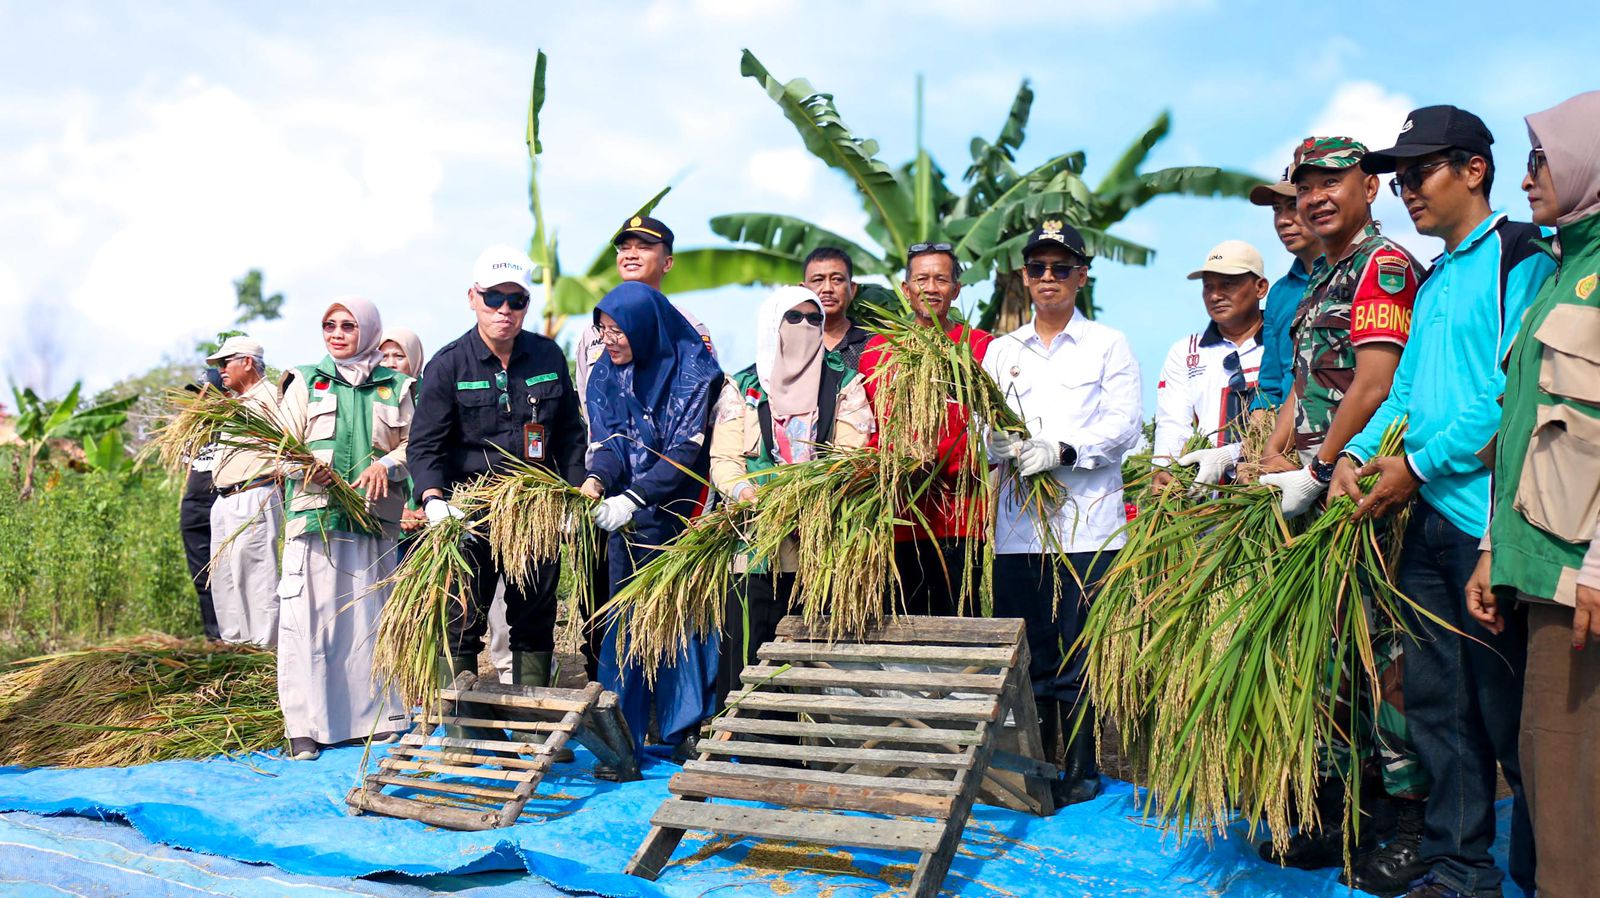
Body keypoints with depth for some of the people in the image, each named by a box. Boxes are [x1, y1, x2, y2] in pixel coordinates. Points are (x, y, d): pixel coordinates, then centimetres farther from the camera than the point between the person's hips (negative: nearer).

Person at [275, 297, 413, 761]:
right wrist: (305, 467, -15)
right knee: (307, 621, -5)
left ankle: (383, 719, 15)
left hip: (375, 522, 1)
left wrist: (386, 465, -11)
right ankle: (305, 728, 1)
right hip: (314, 515, 0)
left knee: (373, 619, 4)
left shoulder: (396, 387, 12)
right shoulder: (305, 381, 12)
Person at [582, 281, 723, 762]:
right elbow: (608, 443, 2)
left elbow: (683, 452, -12)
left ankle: (682, 731, 11)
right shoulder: (604, 375, 9)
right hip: (629, 523, 3)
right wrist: (596, 479, -20)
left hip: (679, 515, -3)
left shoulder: (692, 370, -6)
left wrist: (633, 498, -22)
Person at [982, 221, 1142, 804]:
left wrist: (1063, 451, -18)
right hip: (1018, 523, 3)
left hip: (1087, 524, -3)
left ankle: (1081, 770, 8)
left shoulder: (1108, 346, 9)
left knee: (1081, 654, -3)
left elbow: (1124, 425, -3)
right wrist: (1006, 445, -13)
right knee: (1026, 655, 5)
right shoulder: (1001, 350, 19)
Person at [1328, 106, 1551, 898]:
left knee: (1508, 711, -1)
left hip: (1490, 516, -8)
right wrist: (1357, 453, 1)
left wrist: (1421, 463, -15)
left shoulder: (1519, 256, -6)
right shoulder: (1434, 281, 20)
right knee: (1435, 697, 13)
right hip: (1429, 515, 9)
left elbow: (1513, 392, -16)